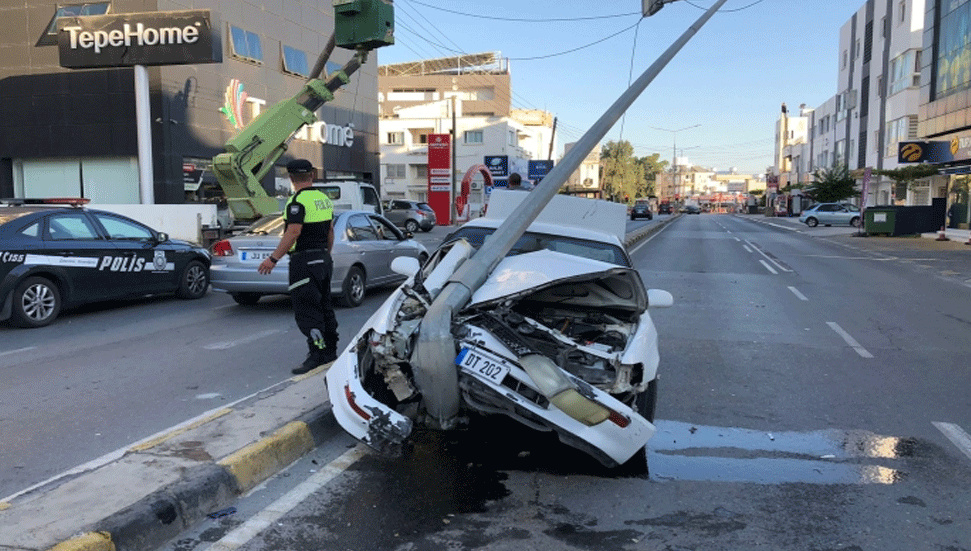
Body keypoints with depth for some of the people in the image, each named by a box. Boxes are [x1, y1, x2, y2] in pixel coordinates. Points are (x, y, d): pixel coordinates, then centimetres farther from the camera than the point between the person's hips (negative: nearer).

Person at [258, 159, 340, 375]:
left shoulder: (297, 201, -14)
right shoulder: (324, 199, 12)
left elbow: (293, 233, -22)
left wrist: (273, 258, -21)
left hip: (304, 261, -9)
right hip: (323, 258, 9)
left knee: (306, 310, -6)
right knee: (324, 306, 15)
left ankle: (316, 353, -8)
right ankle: (330, 351, 22)